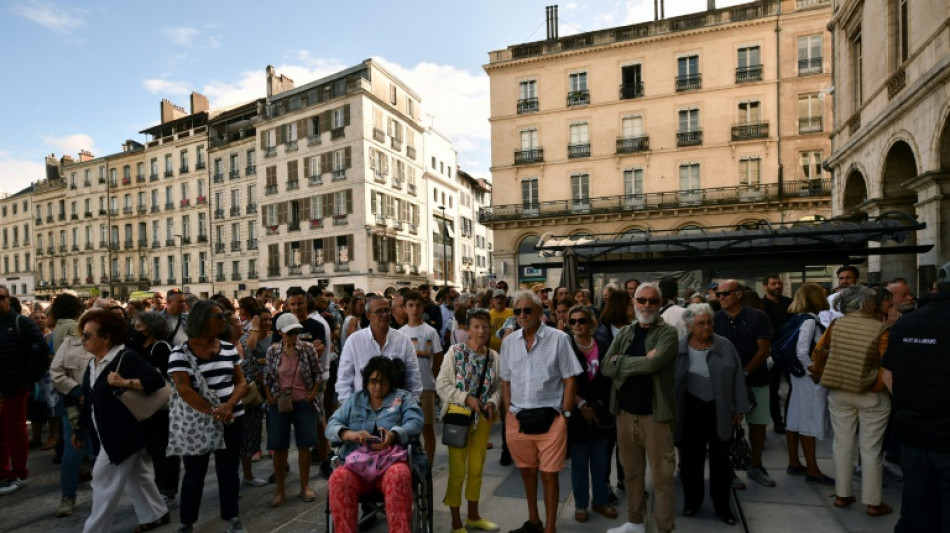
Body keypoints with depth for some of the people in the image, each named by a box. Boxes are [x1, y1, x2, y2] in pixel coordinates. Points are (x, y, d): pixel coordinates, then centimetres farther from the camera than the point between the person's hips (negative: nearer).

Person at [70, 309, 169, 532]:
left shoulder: (126, 358, -19)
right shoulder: (93, 363, 9)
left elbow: (157, 380, -26)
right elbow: (89, 400, 18)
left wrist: (125, 382, -32)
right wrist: (79, 428, 20)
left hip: (124, 433, -9)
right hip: (109, 433, 9)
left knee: (105, 481, -1)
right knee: (136, 475, 19)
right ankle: (156, 514, 32)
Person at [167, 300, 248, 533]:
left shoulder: (229, 349, 3)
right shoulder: (180, 353, -9)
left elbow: (241, 382, 4)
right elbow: (184, 390, -16)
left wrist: (229, 405, -15)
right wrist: (213, 412, -22)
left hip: (232, 419, 3)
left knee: (229, 471, 12)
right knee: (194, 474, 10)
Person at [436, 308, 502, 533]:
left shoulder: (494, 356, 0)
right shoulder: (455, 351, -11)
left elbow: (498, 386, 5)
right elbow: (442, 384, -13)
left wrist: (492, 402, -14)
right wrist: (466, 398, -21)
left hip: (482, 418, 4)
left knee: (477, 468, 18)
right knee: (458, 470, 5)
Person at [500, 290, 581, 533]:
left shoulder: (558, 339, -7)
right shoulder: (508, 342, 5)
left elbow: (570, 380, -5)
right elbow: (506, 380, 11)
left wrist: (564, 415, -7)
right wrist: (510, 412, 5)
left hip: (550, 418, -4)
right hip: (517, 418, 4)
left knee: (549, 474, 5)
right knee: (527, 470, 19)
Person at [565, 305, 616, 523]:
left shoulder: (604, 348, 0)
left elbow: (608, 382, 1)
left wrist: (596, 407, -8)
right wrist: (581, 405, -13)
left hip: (600, 414, 2)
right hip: (576, 414, -2)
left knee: (600, 461, 14)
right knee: (579, 462, 9)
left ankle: (600, 501, 31)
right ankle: (581, 504, 24)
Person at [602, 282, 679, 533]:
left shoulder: (668, 333, -8)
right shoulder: (624, 333, 6)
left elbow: (652, 364, -24)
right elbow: (606, 367, -5)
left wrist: (620, 360, -11)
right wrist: (641, 363, -17)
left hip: (656, 415, -5)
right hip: (625, 413, 5)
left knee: (662, 477, 5)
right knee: (631, 472, 18)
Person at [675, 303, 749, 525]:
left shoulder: (725, 346, -5)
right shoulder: (679, 348, -6)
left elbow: (737, 378, 1)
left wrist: (739, 408, 2)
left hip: (720, 412, 0)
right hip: (691, 411, 0)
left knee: (720, 459, 11)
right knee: (691, 458, 11)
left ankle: (722, 505, 27)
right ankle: (692, 501, 29)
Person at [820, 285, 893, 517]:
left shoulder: (836, 325, -3)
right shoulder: (880, 329, -14)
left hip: (839, 393, 3)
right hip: (872, 395, -3)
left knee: (842, 443, 13)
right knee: (871, 448, 7)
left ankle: (842, 495, 23)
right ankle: (873, 502, 18)